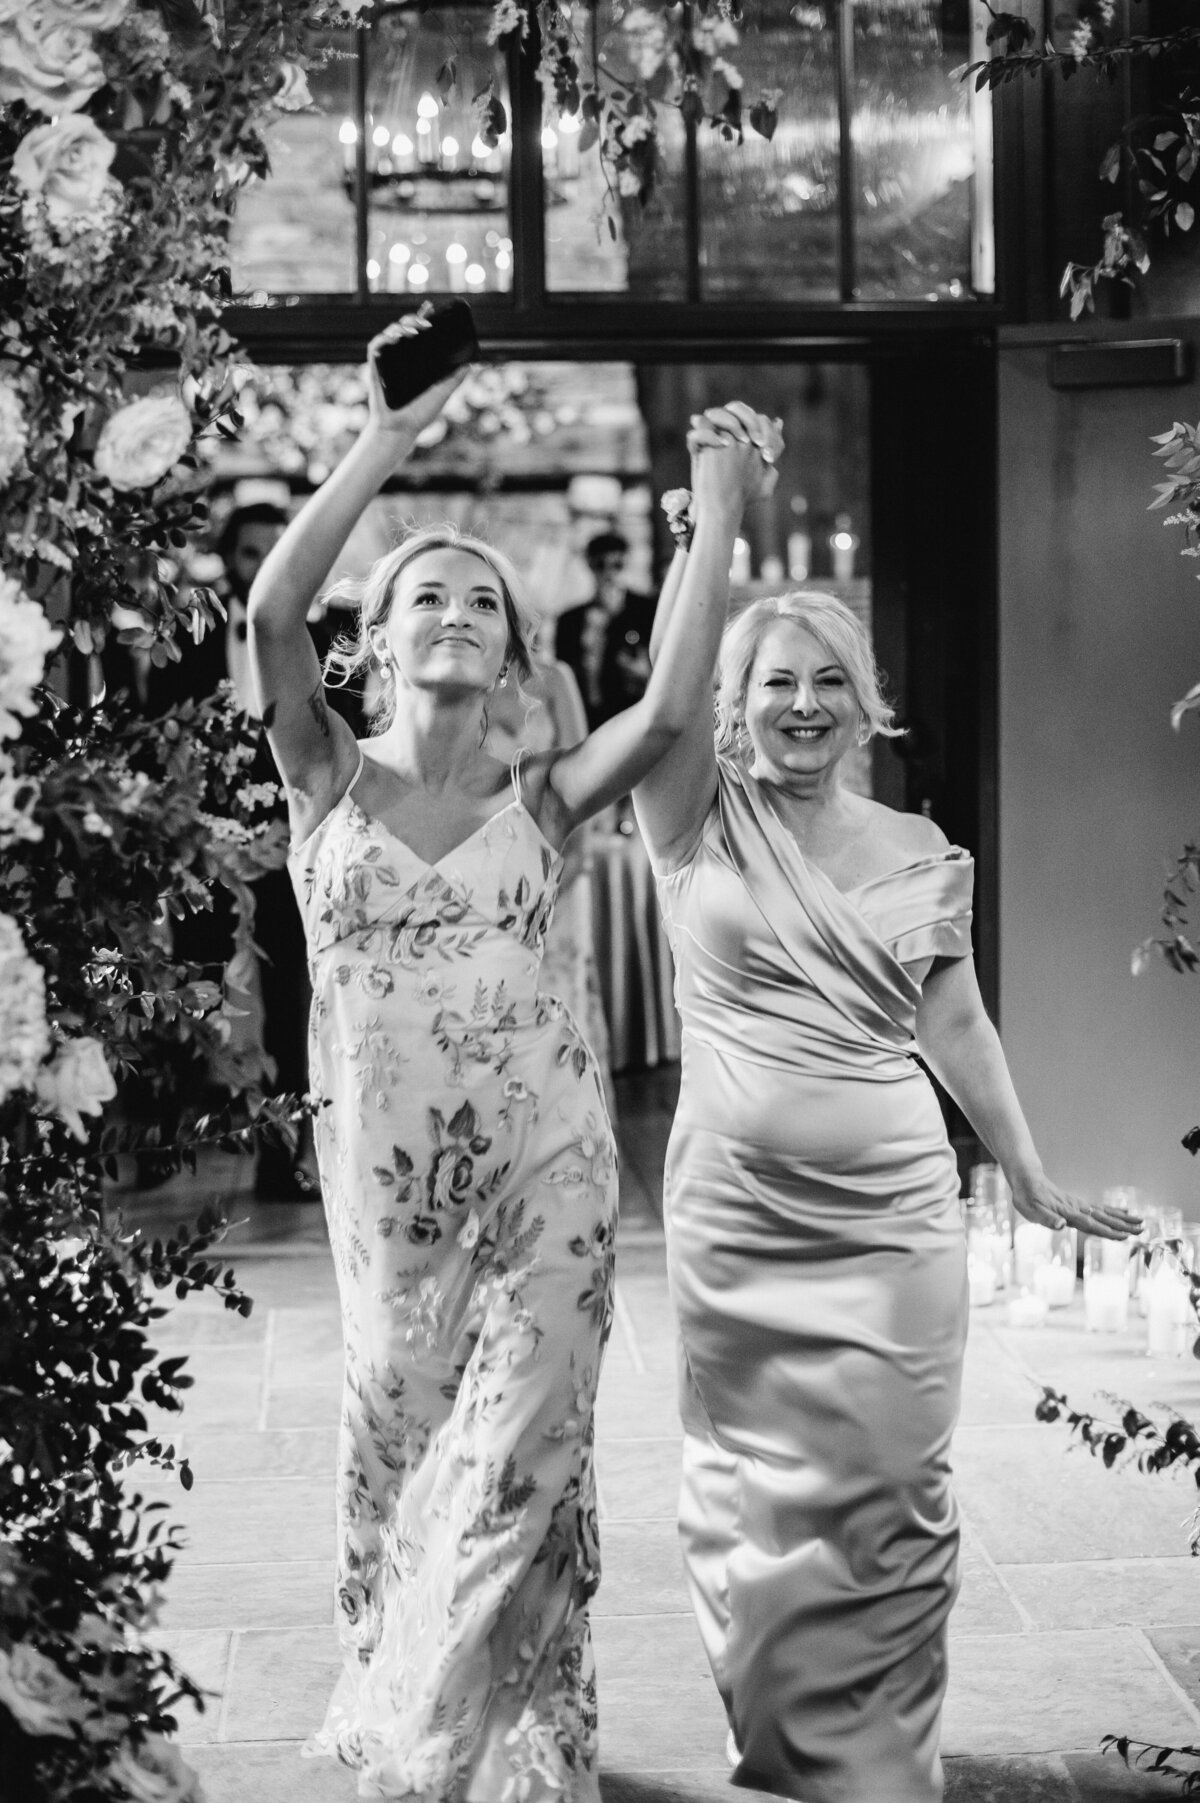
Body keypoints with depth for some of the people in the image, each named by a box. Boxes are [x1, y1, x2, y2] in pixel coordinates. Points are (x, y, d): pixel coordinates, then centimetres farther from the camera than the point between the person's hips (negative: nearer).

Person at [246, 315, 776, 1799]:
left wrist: (715, 523, -16)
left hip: (543, 1160, 0)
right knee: (398, 1448, 14)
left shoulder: (539, 797, 2)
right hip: (381, 1166, 1)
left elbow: (666, 711, -17)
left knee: (519, 1457, -2)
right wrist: (391, 435, -19)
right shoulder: (328, 778, 1)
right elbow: (271, 609, -16)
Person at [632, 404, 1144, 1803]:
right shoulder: (700, 828, 0)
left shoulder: (920, 854, 6)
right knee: (753, 1498, 8)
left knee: (887, 1500, 3)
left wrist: (1031, 1179, 14)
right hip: (734, 1219, -1)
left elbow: (955, 1021, 13)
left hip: (892, 1217, 1)